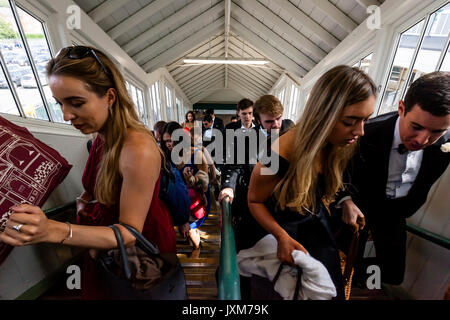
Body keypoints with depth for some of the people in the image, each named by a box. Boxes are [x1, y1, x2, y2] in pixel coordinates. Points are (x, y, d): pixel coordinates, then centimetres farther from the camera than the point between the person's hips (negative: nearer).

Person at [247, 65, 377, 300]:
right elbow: (255, 201, -18)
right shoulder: (279, 157, -34)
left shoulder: (338, 146, -13)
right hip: (283, 227, -5)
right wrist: (282, 237, -29)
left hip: (317, 225, 6)